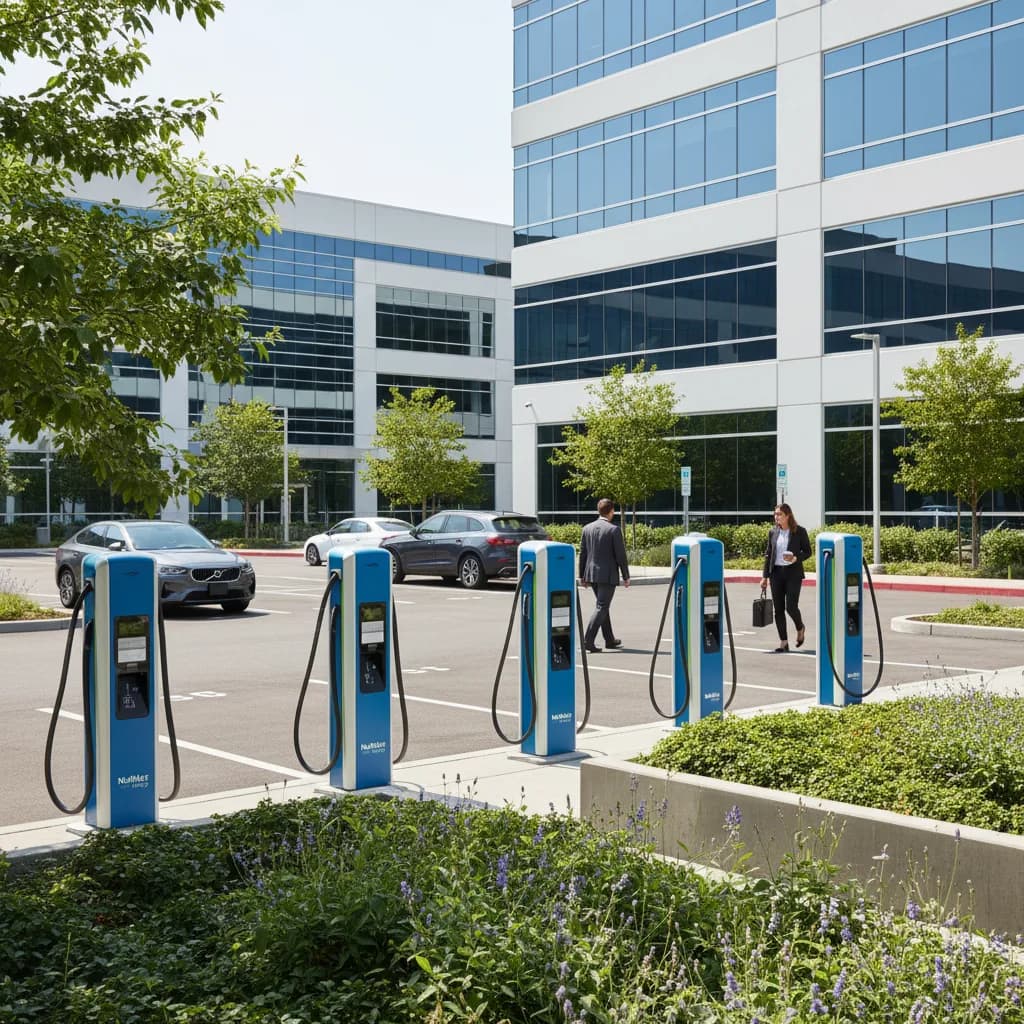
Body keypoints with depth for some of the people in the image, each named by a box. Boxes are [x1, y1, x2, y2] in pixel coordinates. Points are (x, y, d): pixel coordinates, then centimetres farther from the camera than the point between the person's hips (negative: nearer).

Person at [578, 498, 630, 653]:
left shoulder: (587, 528, 4)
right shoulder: (614, 530, -12)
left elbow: (582, 553, 8)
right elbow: (621, 555, -11)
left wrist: (582, 576, 15)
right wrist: (626, 576, -1)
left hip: (591, 574, 6)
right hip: (608, 575, -6)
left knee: (603, 606, 19)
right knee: (601, 607, -4)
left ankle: (610, 640, 29)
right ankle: (588, 641, -14)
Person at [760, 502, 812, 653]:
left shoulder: (800, 532, -2)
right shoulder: (773, 532, 8)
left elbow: (807, 551, 2)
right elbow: (768, 554, 11)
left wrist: (796, 558, -18)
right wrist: (764, 576, 7)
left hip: (793, 573, -4)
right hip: (776, 573, 4)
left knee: (791, 606, -10)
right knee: (778, 609, 3)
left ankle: (800, 628, 22)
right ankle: (783, 643, 10)